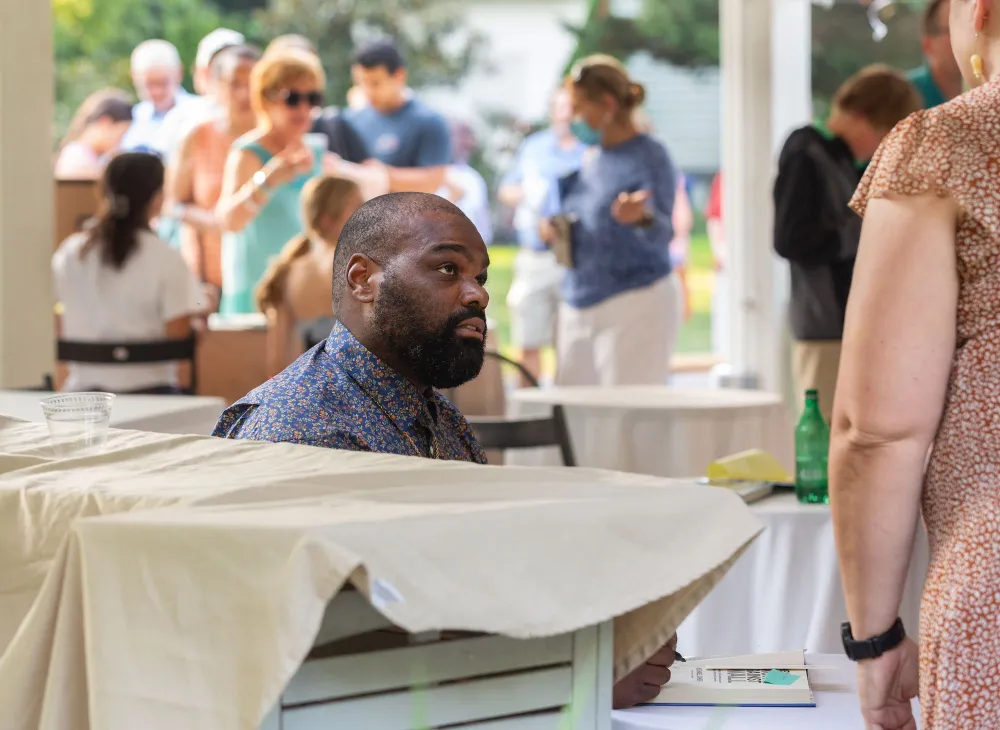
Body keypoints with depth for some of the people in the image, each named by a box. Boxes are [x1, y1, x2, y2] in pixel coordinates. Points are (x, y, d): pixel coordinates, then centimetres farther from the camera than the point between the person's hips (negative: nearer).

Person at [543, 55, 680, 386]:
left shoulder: (649, 156, -8)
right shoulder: (589, 161, 13)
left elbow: (663, 234, -18)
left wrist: (642, 218, -40)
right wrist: (553, 228, 2)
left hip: (635, 307, -7)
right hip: (577, 306, 7)